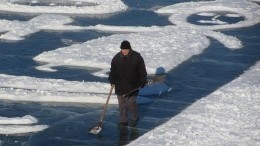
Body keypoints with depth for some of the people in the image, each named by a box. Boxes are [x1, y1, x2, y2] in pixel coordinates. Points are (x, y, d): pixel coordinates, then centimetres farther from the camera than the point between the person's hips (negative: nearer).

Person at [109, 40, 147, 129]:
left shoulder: (137, 57, -6)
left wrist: (142, 81, -3)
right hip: (119, 86, 3)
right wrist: (112, 81, 8)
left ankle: (134, 118, 18)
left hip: (132, 86, -3)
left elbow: (142, 71, 0)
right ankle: (123, 121, 18)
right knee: (122, 104, 7)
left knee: (131, 103, -5)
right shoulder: (116, 58, 2)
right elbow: (112, 70, 13)